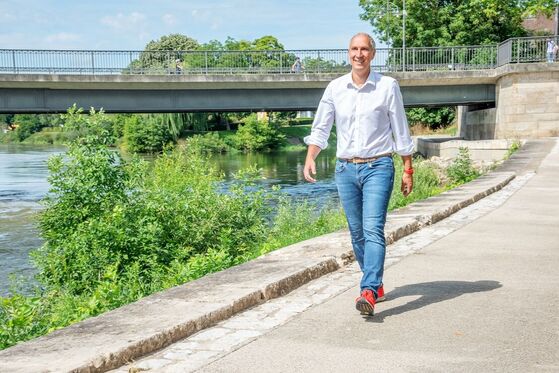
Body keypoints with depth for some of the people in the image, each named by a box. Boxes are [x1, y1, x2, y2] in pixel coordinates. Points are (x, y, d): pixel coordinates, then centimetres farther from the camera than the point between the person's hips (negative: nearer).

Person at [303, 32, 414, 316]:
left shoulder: (388, 86, 0)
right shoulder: (335, 88, 7)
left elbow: (401, 131, 4)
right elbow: (320, 128, 10)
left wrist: (408, 169, 3)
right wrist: (310, 158, -6)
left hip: (378, 167, -4)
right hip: (345, 168, 4)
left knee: (373, 229, -15)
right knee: (357, 233, 9)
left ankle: (369, 291, -21)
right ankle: (376, 285, 23)